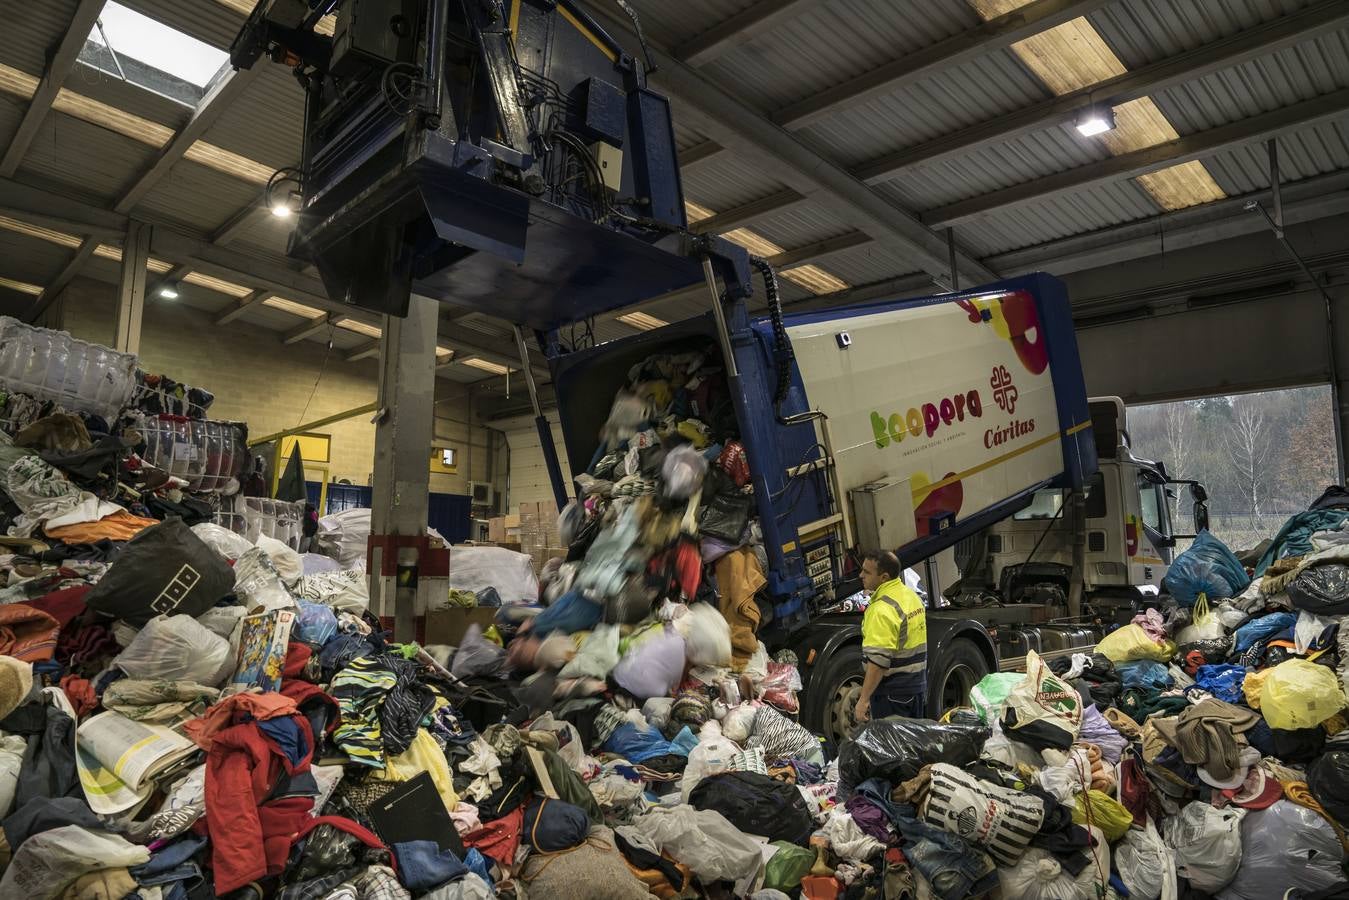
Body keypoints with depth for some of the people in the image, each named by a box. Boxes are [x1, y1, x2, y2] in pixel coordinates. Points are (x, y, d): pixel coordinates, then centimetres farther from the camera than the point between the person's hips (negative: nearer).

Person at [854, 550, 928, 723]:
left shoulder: (882, 609, -23)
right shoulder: (912, 596, 8)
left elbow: (878, 661, -27)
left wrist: (863, 700, -24)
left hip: (891, 692, -9)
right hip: (918, 686, 9)